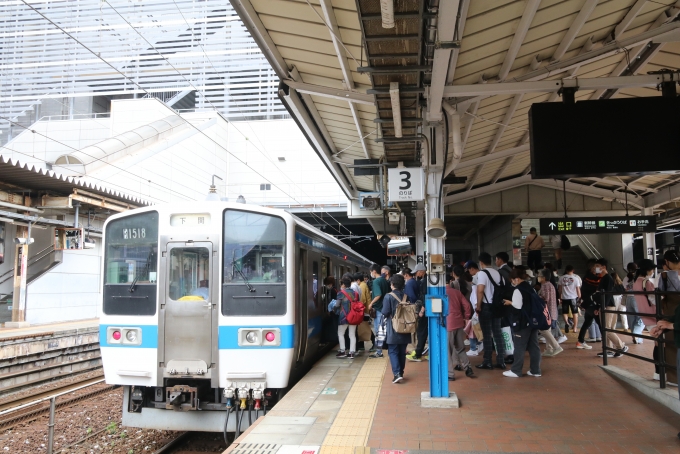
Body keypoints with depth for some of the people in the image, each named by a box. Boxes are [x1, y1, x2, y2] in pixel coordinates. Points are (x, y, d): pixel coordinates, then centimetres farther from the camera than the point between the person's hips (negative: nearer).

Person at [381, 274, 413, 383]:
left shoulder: (389, 296, -12)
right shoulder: (406, 296, 3)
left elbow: (385, 312, -15)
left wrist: (383, 313, 6)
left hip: (393, 328, -5)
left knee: (393, 351, -1)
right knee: (402, 351, 14)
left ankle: (397, 373, -14)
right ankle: (401, 372, 23)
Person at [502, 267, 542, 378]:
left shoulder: (518, 290, -14)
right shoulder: (531, 289, 12)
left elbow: (518, 306, -19)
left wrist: (509, 303, -3)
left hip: (522, 322, -8)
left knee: (519, 347, -2)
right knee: (534, 346, 10)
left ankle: (516, 371, 3)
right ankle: (535, 370, 15)